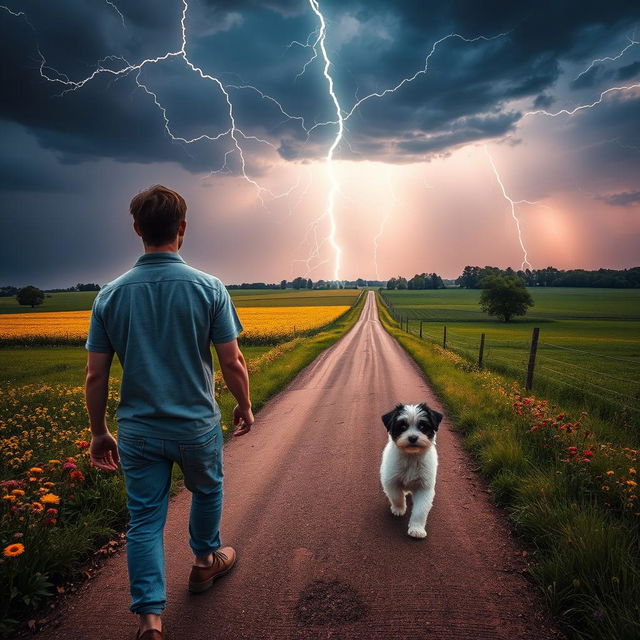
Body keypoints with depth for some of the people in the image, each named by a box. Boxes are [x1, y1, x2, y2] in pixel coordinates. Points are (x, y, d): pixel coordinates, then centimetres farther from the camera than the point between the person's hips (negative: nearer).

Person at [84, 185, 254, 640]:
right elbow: (233, 363, -12)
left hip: (138, 430, 1)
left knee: (145, 520, 13)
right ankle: (206, 561, 47)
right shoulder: (209, 288, -14)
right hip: (196, 426, -1)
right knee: (207, 490, 26)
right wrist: (245, 407, 5)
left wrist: (99, 432, 8)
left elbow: (95, 375, -4)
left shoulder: (111, 295, -6)